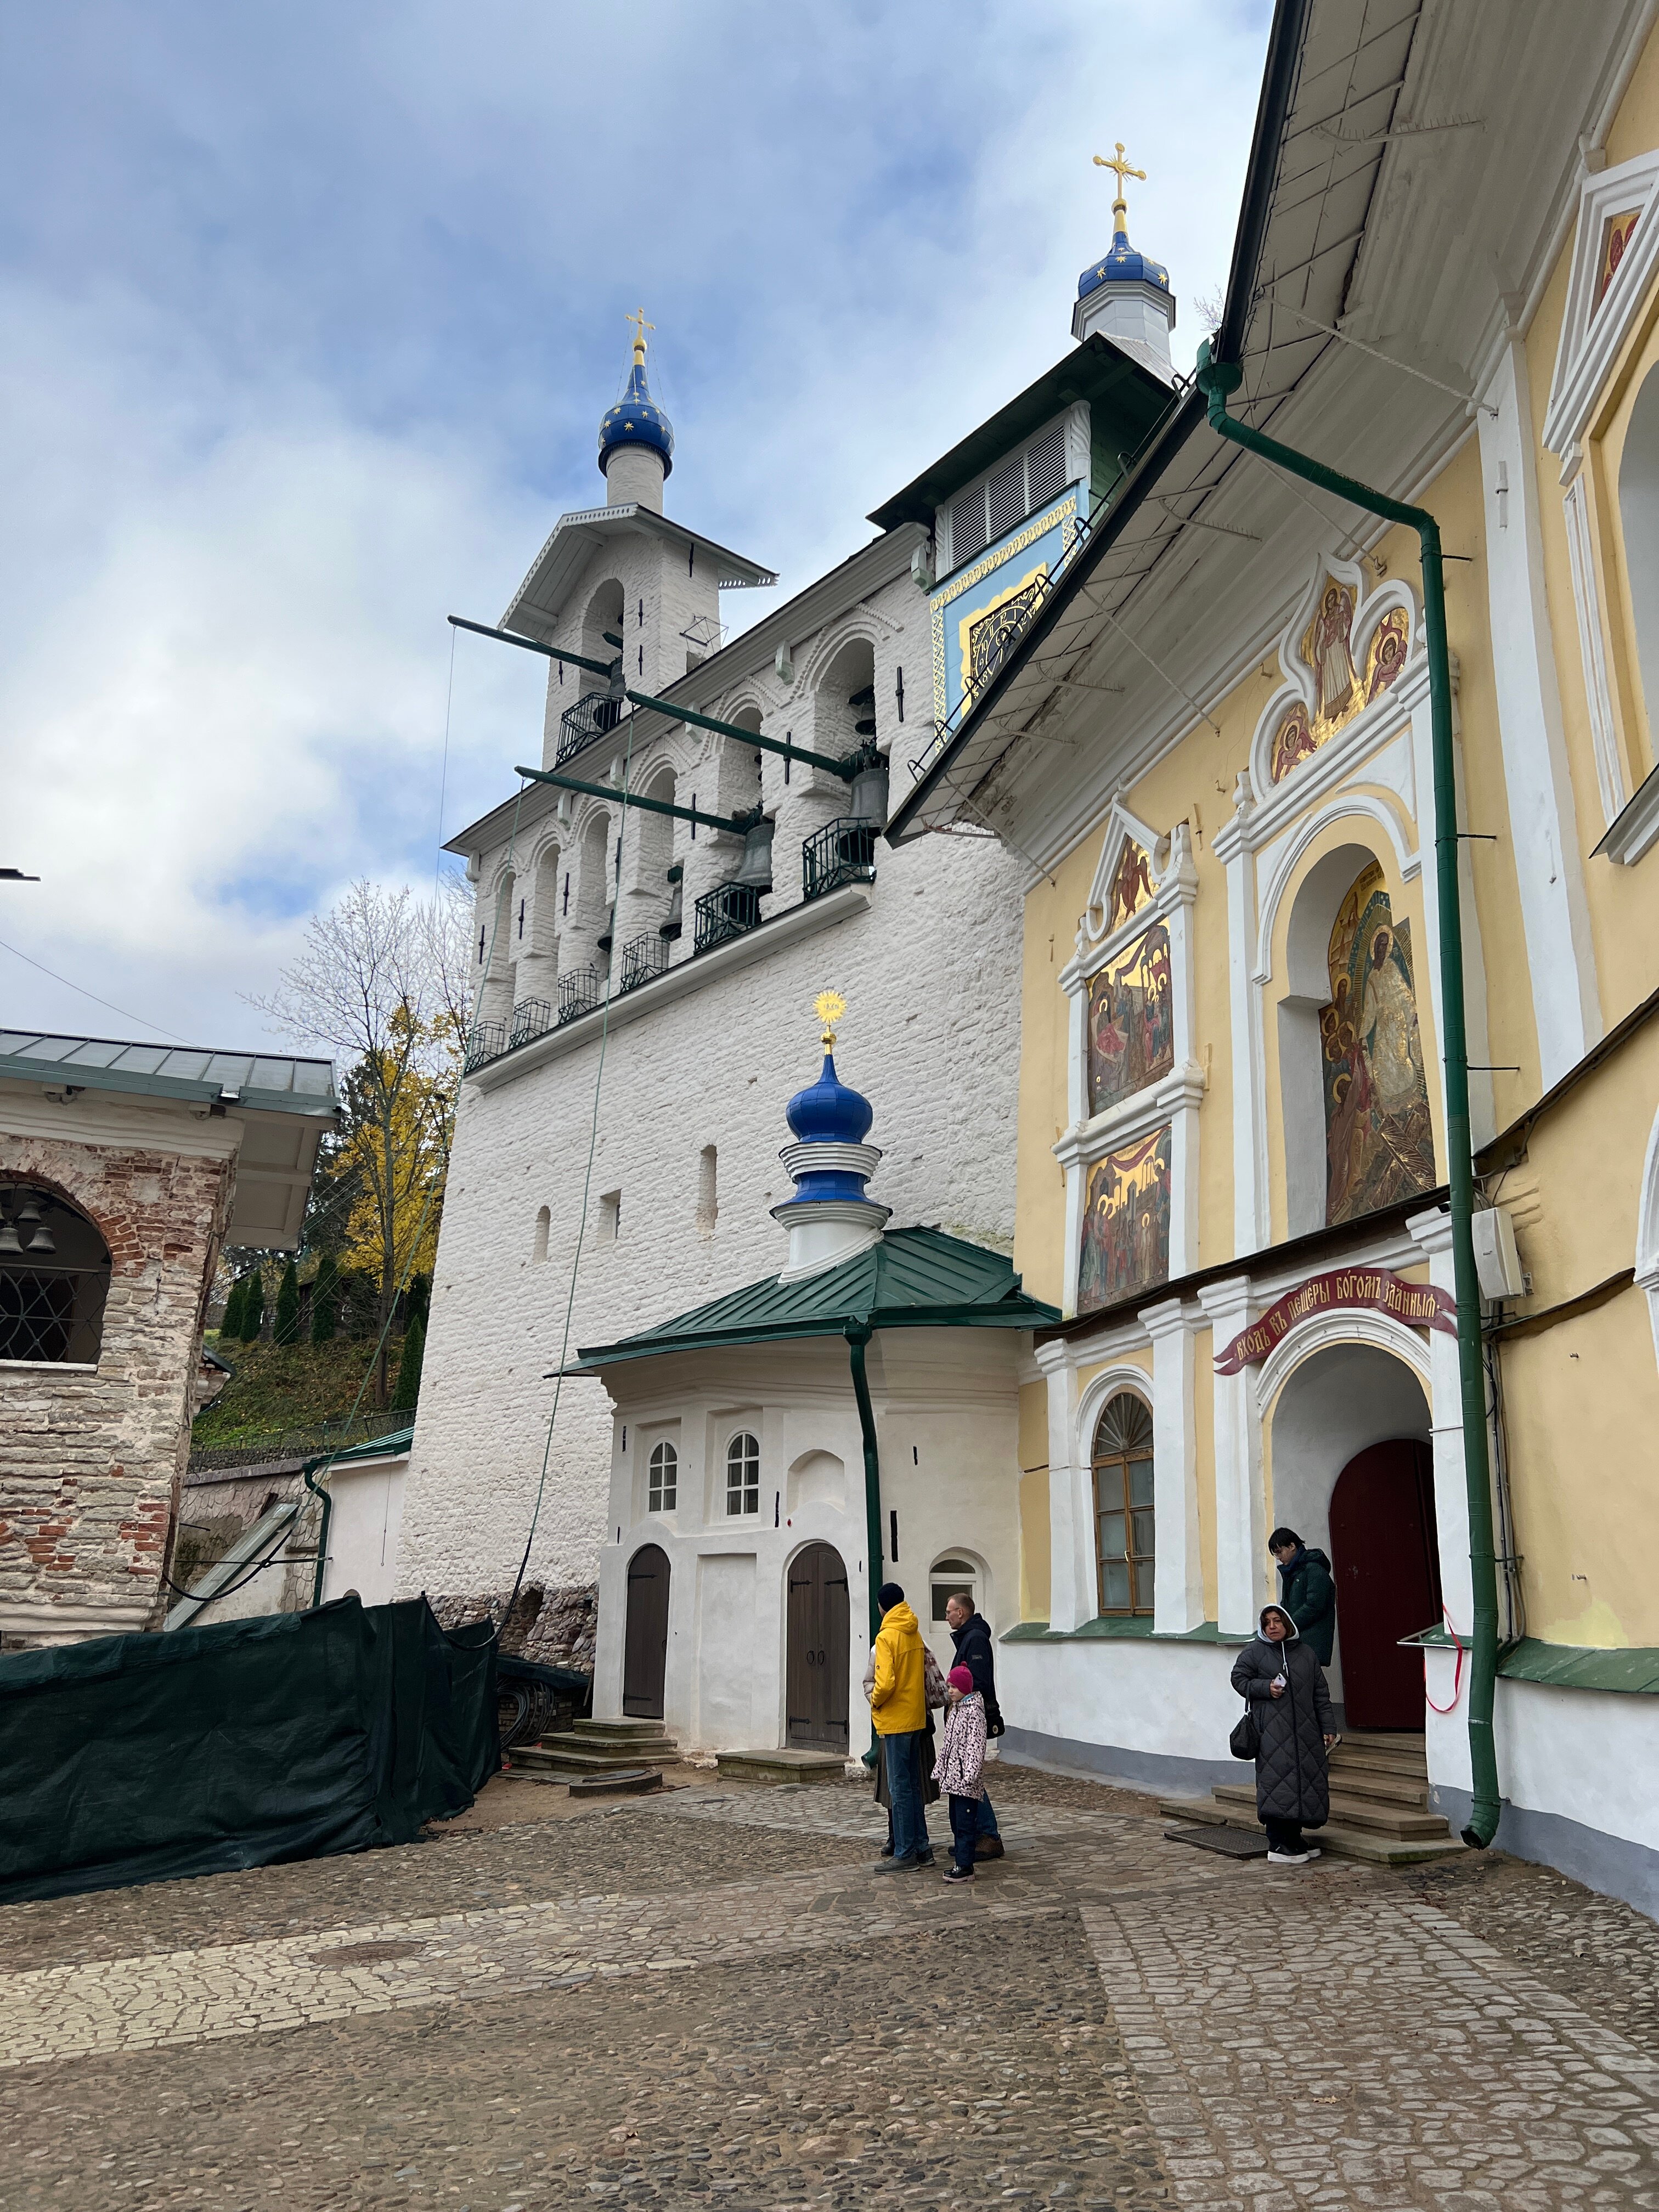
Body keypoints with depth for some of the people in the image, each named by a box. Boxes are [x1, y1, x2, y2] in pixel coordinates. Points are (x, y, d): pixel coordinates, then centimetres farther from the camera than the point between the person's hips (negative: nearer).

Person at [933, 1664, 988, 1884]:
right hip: (953, 1776, 9)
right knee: (956, 1822, 13)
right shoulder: (954, 1709, 15)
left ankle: (965, 1867, -2)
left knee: (965, 1823, -6)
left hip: (966, 1779, -9)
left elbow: (976, 1745, -20)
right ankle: (959, 1861, 20)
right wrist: (941, 1769, 19)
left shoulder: (974, 1711, -13)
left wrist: (970, 1774, -26)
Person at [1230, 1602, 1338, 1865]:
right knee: (1277, 1783, -10)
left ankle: (1294, 1841, 20)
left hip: (1305, 1732, 4)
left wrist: (1328, 1727, 8)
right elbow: (1239, 1678, 5)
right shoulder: (1254, 1652, 2)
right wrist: (1265, 1688, -10)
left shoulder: (1306, 1653, 12)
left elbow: (1321, 1693, 13)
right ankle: (1278, 1847, -6)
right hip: (1272, 1732, -4)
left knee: (1306, 1782, 7)